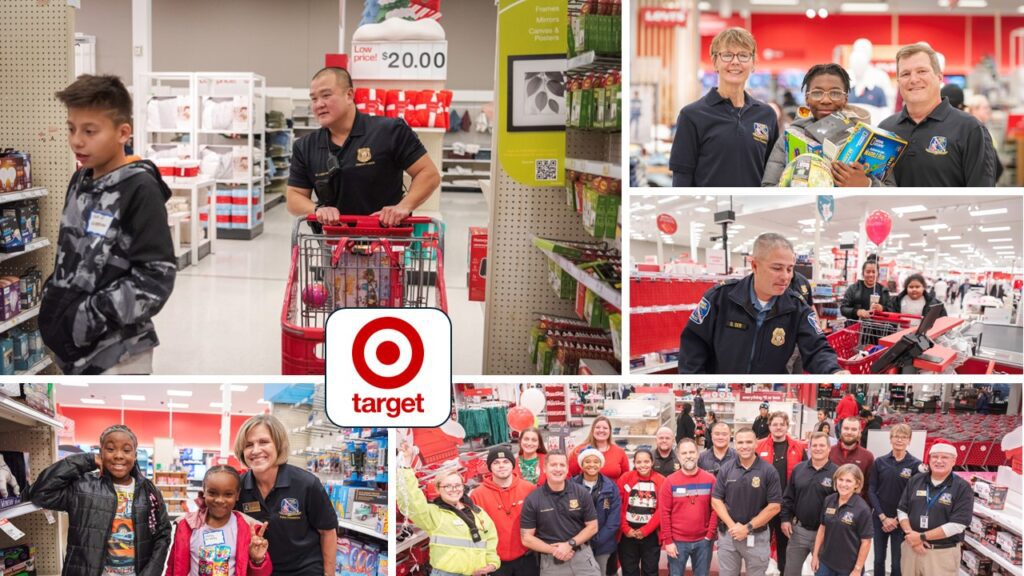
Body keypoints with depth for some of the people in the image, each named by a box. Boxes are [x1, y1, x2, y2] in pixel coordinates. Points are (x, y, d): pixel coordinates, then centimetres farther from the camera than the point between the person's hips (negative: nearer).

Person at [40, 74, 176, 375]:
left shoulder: (140, 189, -15)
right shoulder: (80, 182, 9)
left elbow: (156, 276, -18)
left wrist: (91, 315, -20)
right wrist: (54, 301, 6)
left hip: (117, 354, -8)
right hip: (75, 345, 8)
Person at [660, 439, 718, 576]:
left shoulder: (710, 479, 1)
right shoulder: (670, 482, -2)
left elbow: (715, 509, 1)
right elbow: (664, 513, -3)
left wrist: (710, 535, -5)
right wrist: (668, 541, -7)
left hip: (703, 541, 1)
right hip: (677, 541, -1)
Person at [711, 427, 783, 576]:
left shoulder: (768, 471, -7)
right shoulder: (726, 469, 1)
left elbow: (774, 506, -8)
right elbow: (716, 501, 2)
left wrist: (748, 528, -12)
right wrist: (732, 525, -11)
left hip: (757, 537, -2)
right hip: (728, 535, 2)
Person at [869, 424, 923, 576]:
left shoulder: (915, 465, -6)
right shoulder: (880, 462, 2)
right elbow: (871, 491, 1)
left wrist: (897, 519, -10)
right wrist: (883, 517, -8)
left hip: (901, 521, -2)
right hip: (879, 518, 2)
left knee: (897, 563, 2)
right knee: (878, 559, 10)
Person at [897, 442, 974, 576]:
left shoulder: (962, 487, -7)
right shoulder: (915, 481, 7)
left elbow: (957, 525, -14)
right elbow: (902, 510, 8)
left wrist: (921, 537, -15)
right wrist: (910, 535, -11)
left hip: (942, 553, -4)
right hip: (911, 548, 4)